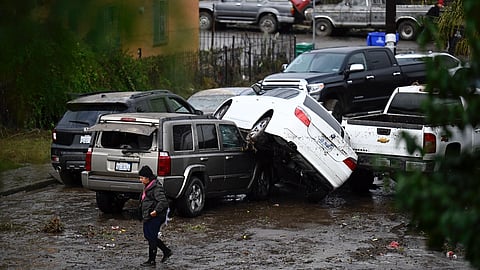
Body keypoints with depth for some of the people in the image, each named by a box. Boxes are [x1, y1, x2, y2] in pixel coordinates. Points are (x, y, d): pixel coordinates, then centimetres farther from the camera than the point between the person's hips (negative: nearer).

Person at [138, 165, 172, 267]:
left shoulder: (156, 187, -18)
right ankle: (166, 251, 25)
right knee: (147, 235, 15)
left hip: (155, 217, -10)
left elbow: (163, 201, -26)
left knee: (151, 237, -3)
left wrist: (156, 210, -32)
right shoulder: (147, 186, 13)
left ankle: (152, 260, 6)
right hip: (147, 216, 10)